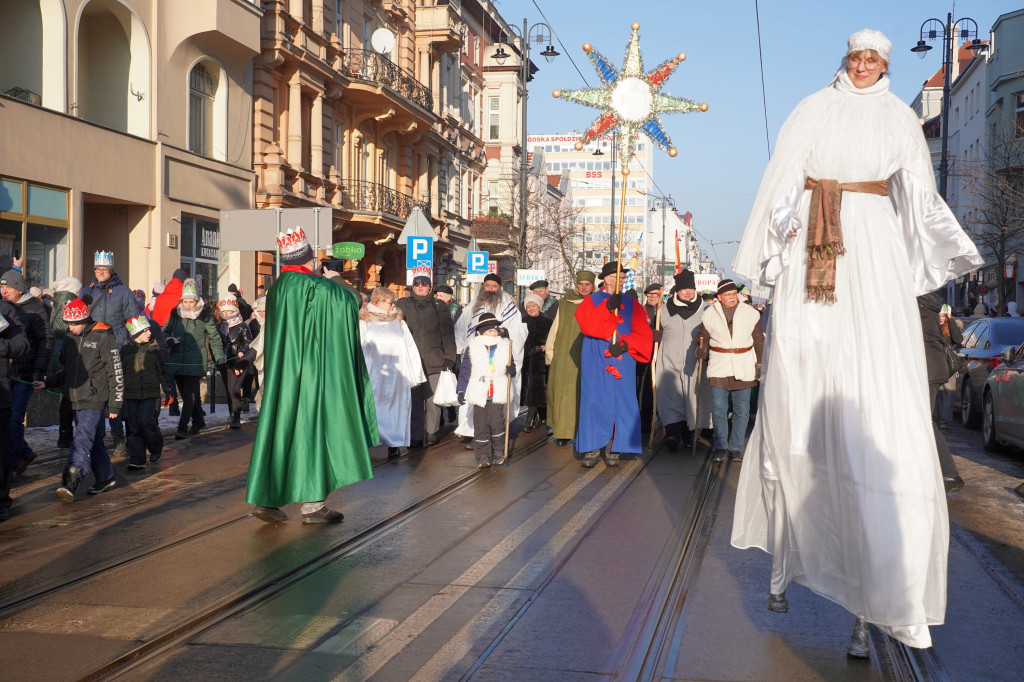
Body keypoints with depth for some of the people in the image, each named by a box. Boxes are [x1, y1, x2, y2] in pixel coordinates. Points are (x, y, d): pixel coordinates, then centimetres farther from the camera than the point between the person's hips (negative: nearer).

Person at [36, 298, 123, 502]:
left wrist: (115, 404, -8)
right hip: (78, 401, 7)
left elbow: (116, 373, -7)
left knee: (83, 440, -16)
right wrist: (47, 382, 9)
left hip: (96, 401, -7)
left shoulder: (104, 337, -9)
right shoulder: (70, 340, 13)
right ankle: (106, 478, 25)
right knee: (94, 441, 13)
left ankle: (70, 483, -24)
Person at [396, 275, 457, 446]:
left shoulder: (439, 306, 10)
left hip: (434, 361, 0)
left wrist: (449, 358, 0)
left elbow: (448, 334, 7)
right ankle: (416, 436, 4)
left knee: (433, 399, 1)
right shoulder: (403, 305, 12)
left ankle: (431, 432, 13)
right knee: (414, 399, -1)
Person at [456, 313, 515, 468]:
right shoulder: (472, 347, 1)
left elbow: (511, 366, 15)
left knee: (496, 422, -5)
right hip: (479, 394, 0)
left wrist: (511, 370, -9)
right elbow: (465, 370, 3)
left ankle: (499, 452, 14)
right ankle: (483, 456, 9)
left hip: (497, 393, 0)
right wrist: (461, 390, -1)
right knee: (481, 425, 1)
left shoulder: (505, 346, 6)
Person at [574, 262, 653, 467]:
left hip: (623, 363, 2)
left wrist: (625, 344, -13)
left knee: (620, 404, -2)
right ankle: (592, 449, 2)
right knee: (595, 404, -4)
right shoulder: (591, 301, 6)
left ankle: (613, 450, 5)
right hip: (596, 364, -2)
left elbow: (643, 332, 3)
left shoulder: (631, 303, 12)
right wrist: (607, 307, -23)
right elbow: (586, 323, -14)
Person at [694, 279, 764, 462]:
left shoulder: (750, 313, 4)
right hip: (719, 367, 0)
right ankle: (720, 447, 9)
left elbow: (759, 340, 9)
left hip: (744, 369, 0)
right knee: (718, 409, -3)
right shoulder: (710, 314, 4)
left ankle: (736, 448, 11)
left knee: (742, 410, 2)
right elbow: (702, 335, 13)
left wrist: (760, 364, 5)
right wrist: (701, 349, -7)